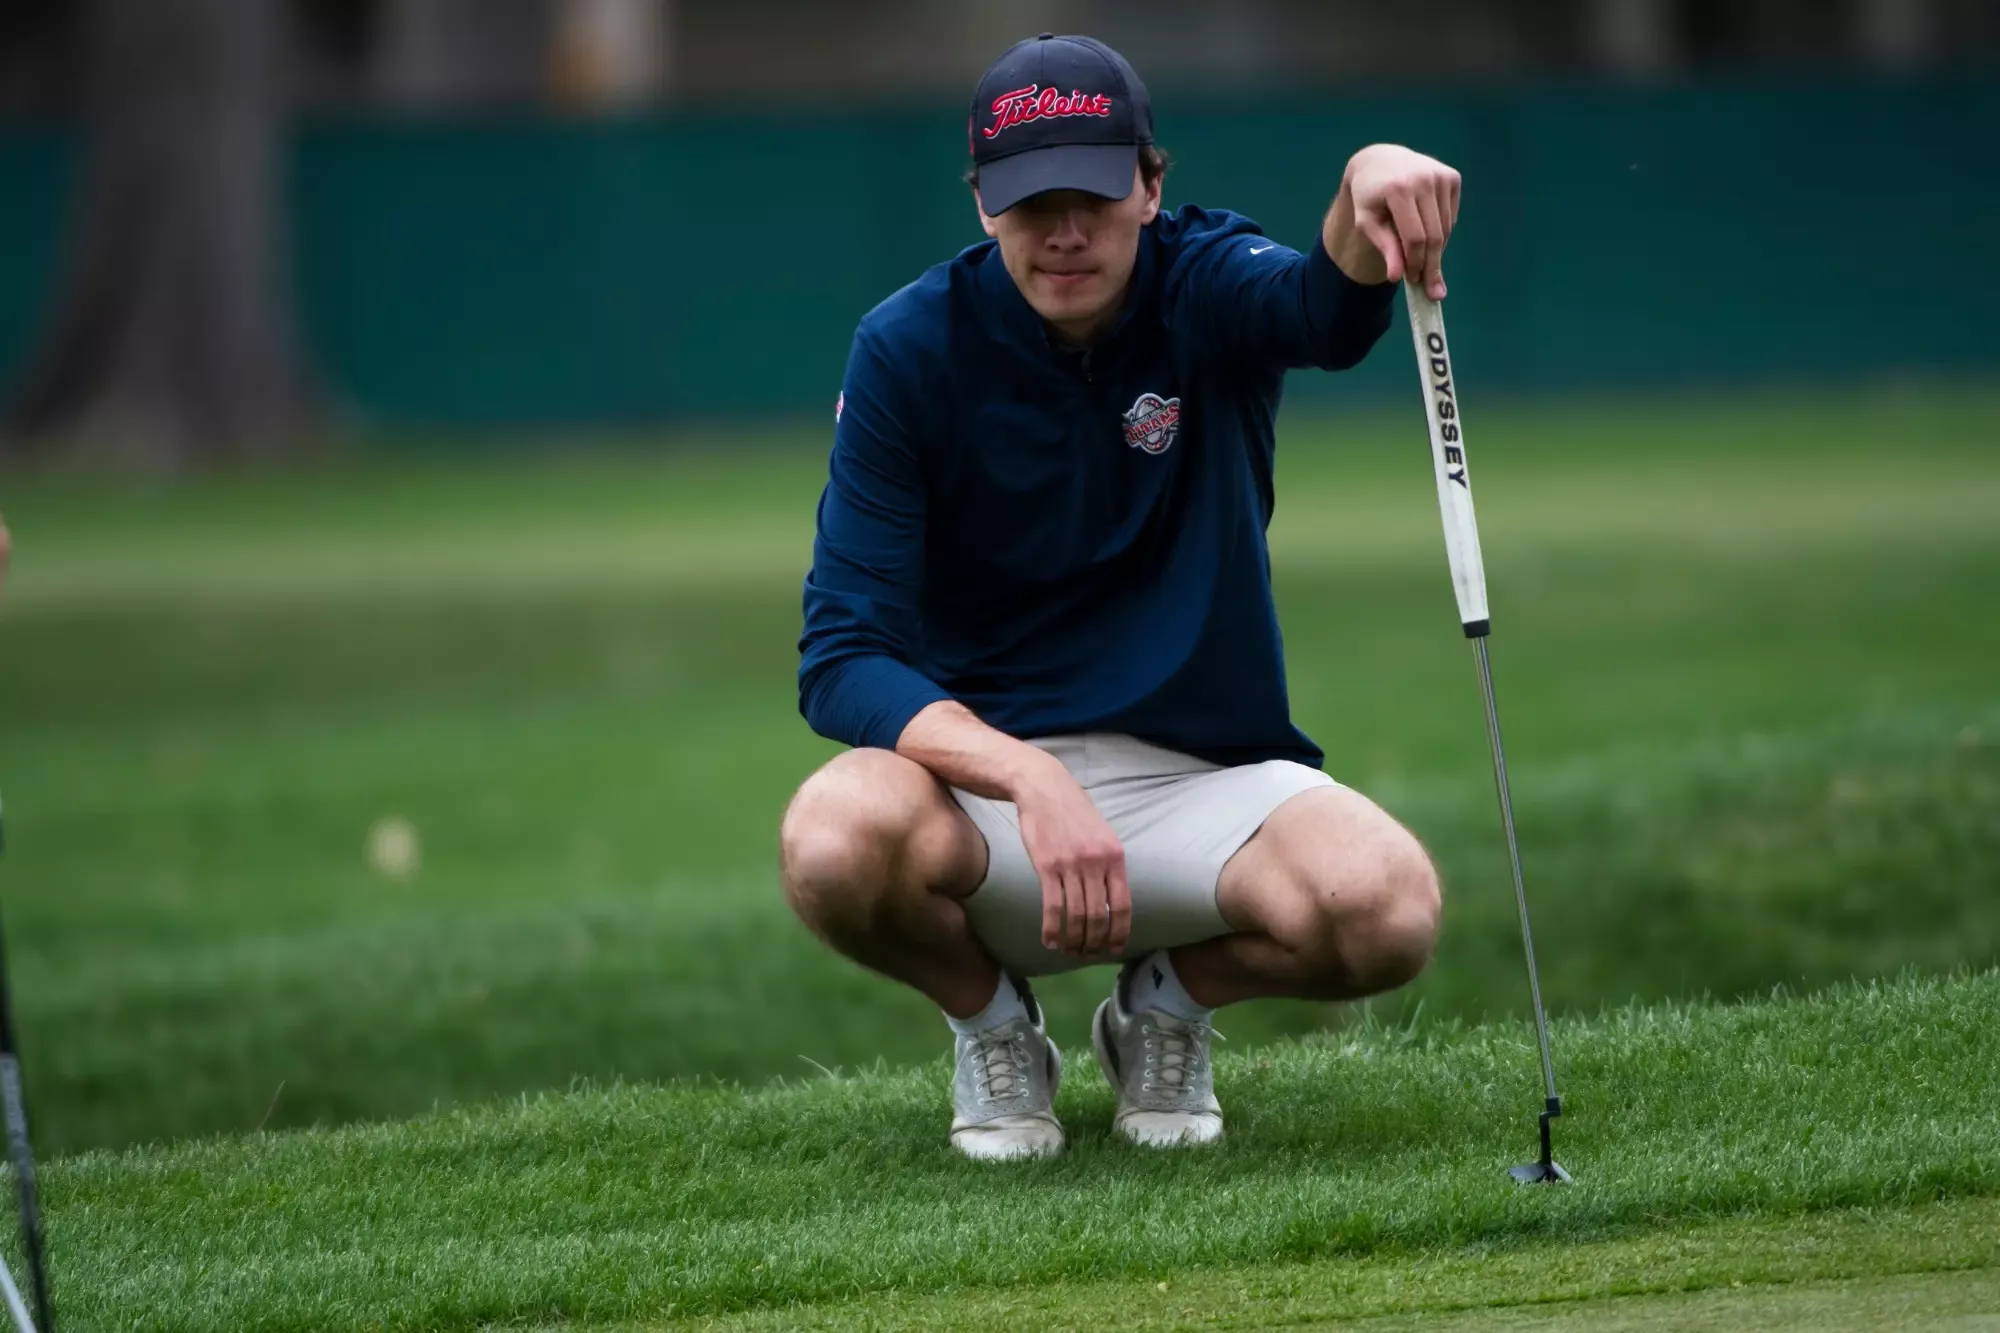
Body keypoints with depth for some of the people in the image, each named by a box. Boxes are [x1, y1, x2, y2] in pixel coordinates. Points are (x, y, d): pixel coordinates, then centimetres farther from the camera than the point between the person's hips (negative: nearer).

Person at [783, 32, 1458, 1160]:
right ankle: (993, 1021, 1)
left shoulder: (1207, 291, -5)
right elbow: (843, 661, -15)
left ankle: (1172, 1000, 6)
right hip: (984, 763, -1)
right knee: (838, 845, -36)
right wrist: (1029, 780, -33)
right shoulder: (909, 349, -8)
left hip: (1203, 778, 1)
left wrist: (1373, 186, -57)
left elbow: (1329, 308, -32)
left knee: (1386, 909, -31)